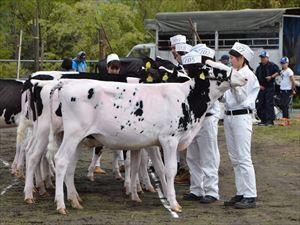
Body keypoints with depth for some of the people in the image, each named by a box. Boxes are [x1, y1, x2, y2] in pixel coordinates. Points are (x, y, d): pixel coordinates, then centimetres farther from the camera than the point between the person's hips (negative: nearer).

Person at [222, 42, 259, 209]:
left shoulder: (248, 75, -9)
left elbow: (241, 98, -16)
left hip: (241, 117, -9)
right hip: (229, 116, 9)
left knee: (244, 158, -10)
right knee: (235, 159, 10)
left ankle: (250, 197, -8)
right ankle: (241, 194, 16)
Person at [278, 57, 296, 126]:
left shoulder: (289, 71, -12)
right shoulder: (282, 71, 13)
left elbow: (293, 81, -14)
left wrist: (293, 90, -11)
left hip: (288, 91, -9)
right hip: (282, 90, 9)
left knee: (285, 105, -11)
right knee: (281, 106, 9)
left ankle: (285, 120, -10)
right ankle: (288, 120, 17)